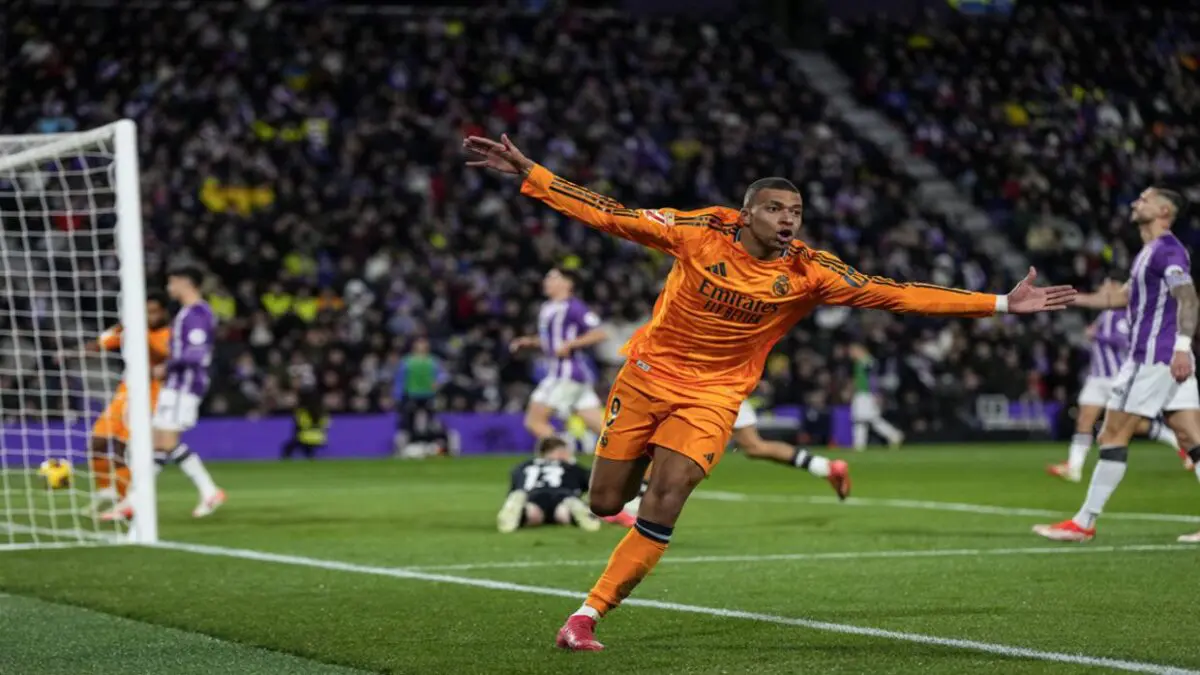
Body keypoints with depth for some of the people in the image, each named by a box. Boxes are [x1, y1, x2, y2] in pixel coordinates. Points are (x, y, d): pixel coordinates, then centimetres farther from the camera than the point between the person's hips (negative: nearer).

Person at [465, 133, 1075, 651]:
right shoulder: (700, 233, -14)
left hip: (712, 395, 0)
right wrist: (527, 172, -15)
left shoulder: (808, 272, -12)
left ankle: (588, 614, -2)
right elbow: (611, 215, -10)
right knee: (606, 504, 6)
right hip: (648, 375, 0)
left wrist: (1001, 304, -18)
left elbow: (897, 295, -13)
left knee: (662, 511, -16)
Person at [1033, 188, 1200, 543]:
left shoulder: (1167, 250, -10)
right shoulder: (1151, 252, 21)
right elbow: (1121, 296, 31)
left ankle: (1084, 524, 1)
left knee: (1113, 437, -4)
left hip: (1153, 357, -10)